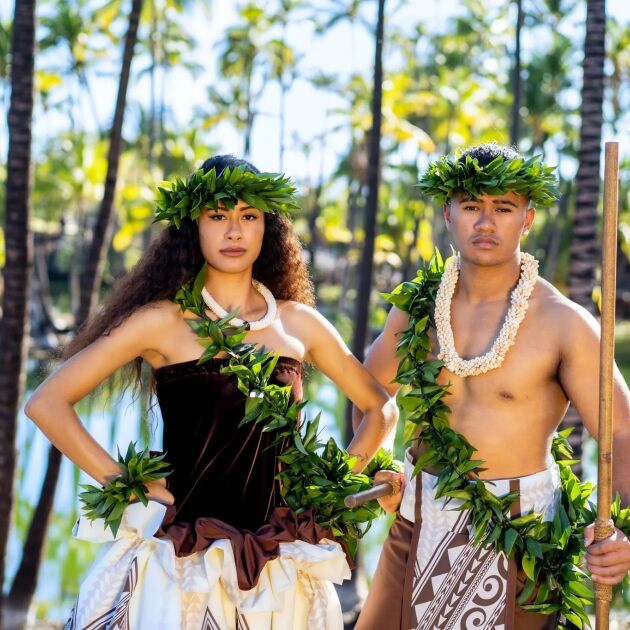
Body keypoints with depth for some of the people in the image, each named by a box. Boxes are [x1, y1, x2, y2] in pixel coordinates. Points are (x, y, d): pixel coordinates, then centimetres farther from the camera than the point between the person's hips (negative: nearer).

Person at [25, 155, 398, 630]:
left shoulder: (299, 322, 5)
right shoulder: (162, 321, -5)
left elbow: (382, 408, 16)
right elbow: (46, 404, -6)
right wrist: (126, 484, -8)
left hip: (279, 567, 3)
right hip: (179, 563, -3)